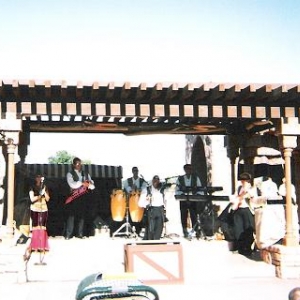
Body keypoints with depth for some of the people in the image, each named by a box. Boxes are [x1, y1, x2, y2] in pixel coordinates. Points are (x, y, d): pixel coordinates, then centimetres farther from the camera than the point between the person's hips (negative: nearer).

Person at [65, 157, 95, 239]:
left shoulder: (86, 174, 17)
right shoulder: (70, 174, 6)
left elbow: (92, 186, 9)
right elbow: (72, 184, -12)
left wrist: (89, 184, -13)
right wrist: (82, 183, -11)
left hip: (83, 197, 3)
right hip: (74, 197, -3)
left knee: (81, 215, 3)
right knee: (71, 215, -8)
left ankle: (80, 234, 7)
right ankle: (68, 234, -8)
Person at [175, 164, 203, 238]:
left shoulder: (196, 178, 9)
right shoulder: (180, 179, 7)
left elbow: (200, 190, 4)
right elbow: (177, 191, 1)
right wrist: (182, 194, -18)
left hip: (193, 201, 0)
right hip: (183, 201, 0)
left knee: (194, 217, -6)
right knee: (184, 217, 0)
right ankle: (185, 233, 5)